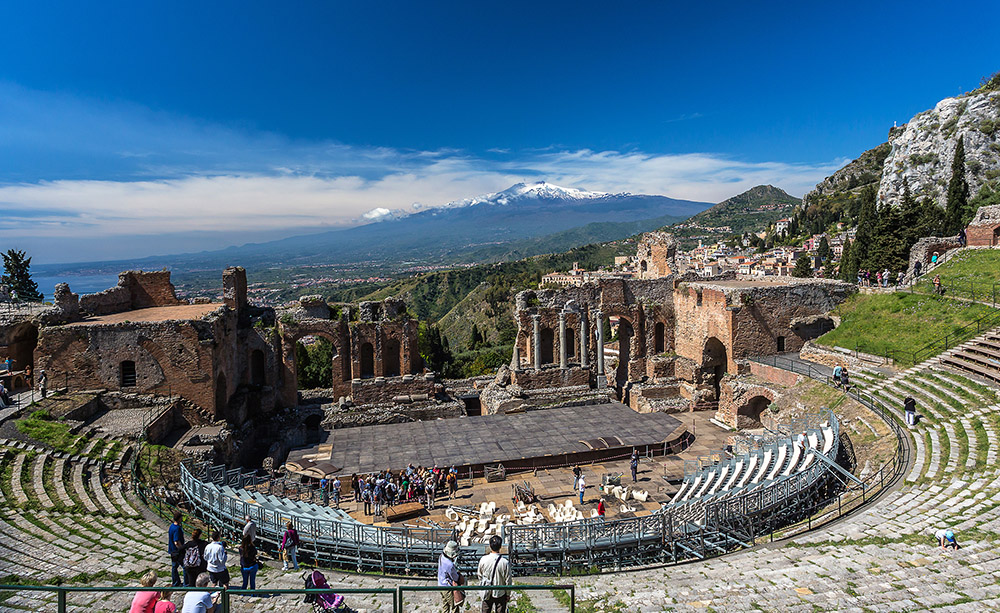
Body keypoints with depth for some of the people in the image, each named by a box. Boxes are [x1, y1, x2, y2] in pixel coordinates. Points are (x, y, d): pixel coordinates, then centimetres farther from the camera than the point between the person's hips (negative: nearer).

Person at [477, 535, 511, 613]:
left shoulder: (483, 560, -16)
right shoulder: (505, 562, -23)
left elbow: (480, 575, 0)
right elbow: (508, 581, -13)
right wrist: (508, 594, 3)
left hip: (487, 593, 2)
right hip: (500, 593, -2)